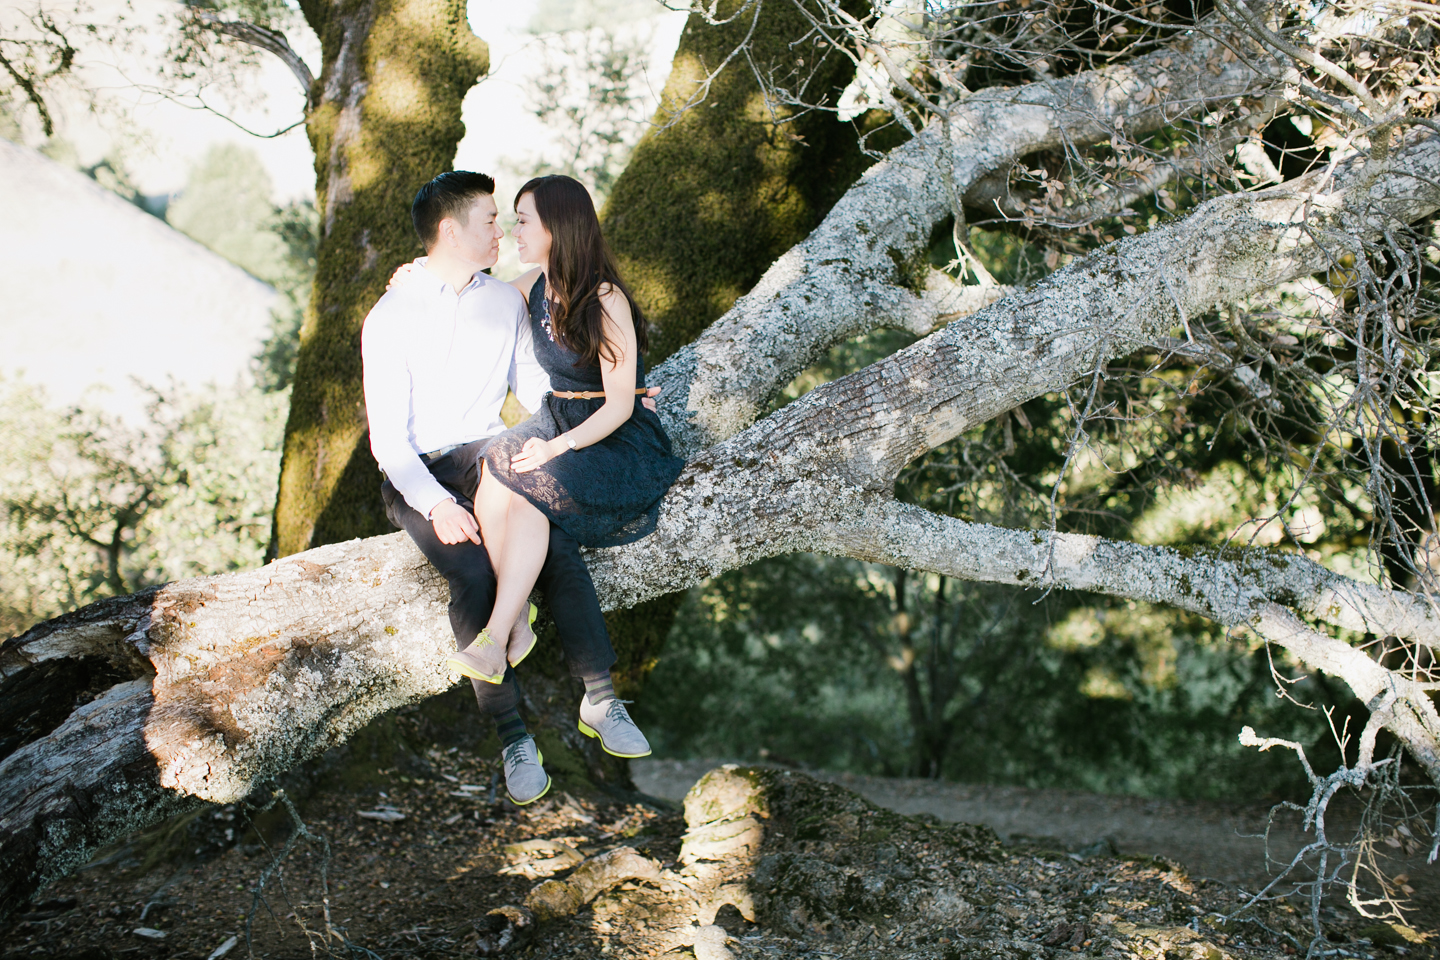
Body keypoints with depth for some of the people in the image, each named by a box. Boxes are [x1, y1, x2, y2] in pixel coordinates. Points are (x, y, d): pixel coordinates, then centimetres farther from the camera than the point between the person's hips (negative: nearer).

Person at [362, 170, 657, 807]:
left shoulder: (506, 302, 9)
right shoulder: (390, 317, -6)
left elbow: (536, 393, 17)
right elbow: (388, 437, -10)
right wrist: (435, 504, -24)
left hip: (490, 457, 4)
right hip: (418, 475, -3)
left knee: (558, 546, -26)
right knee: (473, 574, -30)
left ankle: (601, 700, -21)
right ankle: (512, 735, -23)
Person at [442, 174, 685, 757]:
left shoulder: (605, 301, -15)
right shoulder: (534, 285, 7)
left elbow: (620, 404, -17)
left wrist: (557, 447, -28)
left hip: (617, 440, -6)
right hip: (556, 425, 7)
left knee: (529, 487, -33)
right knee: (495, 474, -25)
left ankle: (495, 642, -31)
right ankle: (517, 623, -27)